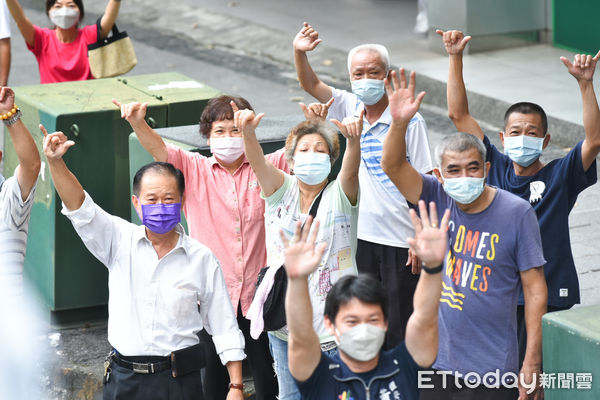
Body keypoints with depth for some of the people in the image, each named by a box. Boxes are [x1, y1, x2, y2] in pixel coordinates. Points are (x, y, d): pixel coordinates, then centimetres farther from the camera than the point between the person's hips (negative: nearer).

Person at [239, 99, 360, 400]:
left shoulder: (339, 195, -2)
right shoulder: (282, 191, 3)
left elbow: (350, 171, -23)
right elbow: (258, 163, -16)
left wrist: (353, 139, -46)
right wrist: (248, 132, -38)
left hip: (332, 322, -2)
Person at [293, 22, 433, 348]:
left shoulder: (409, 121, -9)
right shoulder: (350, 110, 6)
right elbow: (311, 85, 0)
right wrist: (299, 52, -20)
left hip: (401, 241, -5)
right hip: (362, 236, 5)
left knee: (400, 329, 2)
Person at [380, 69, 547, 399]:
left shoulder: (516, 213, -9)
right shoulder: (437, 200, 1)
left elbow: (535, 289, -7)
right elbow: (393, 166, -11)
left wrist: (531, 364, -10)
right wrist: (399, 123, -30)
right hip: (435, 361, 4)